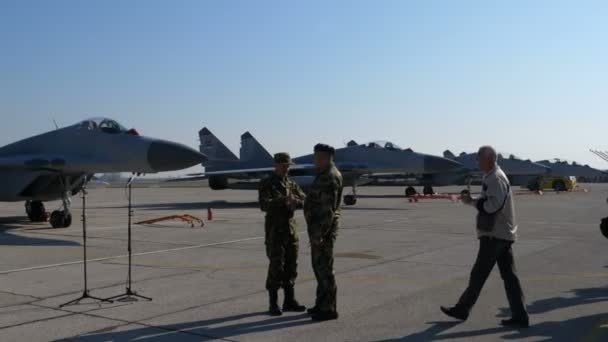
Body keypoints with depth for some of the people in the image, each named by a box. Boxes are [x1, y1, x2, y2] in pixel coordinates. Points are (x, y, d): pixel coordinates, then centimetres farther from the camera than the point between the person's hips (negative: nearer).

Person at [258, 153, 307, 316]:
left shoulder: (292, 184, 12)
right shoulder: (266, 184, -6)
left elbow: (305, 202, 2)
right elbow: (264, 205, -22)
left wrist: (295, 201, -20)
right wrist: (282, 200, -36)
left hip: (291, 229, 6)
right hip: (275, 230, -6)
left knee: (291, 265, 8)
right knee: (276, 266, -6)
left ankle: (289, 301, 17)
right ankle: (273, 304, 3)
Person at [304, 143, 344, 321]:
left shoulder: (330, 177, -17)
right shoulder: (324, 175, 16)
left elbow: (329, 208, -23)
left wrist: (318, 234, -24)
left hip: (323, 229, -11)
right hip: (319, 227, 11)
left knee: (324, 268, -5)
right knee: (319, 266, 16)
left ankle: (329, 309, 1)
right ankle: (322, 304, 25)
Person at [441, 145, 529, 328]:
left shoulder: (495, 178, -16)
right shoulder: (492, 177, 16)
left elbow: (493, 205, -25)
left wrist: (472, 201, -13)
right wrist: (473, 200, 6)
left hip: (495, 235, -10)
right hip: (503, 233, 10)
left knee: (479, 274, 2)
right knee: (509, 275, 8)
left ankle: (462, 310, 13)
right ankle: (519, 316, 10)